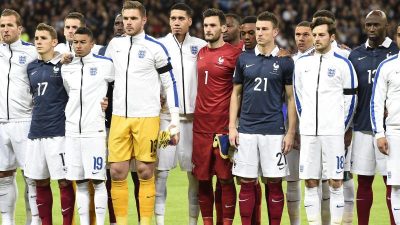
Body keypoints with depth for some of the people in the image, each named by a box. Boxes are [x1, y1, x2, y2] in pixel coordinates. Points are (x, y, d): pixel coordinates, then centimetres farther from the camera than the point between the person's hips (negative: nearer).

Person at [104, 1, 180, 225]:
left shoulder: (155, 48, -4)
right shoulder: (115, 44, 9)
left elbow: (170, 84, -1)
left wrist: (175, 121, -5)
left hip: (147, 118, -4)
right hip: (119, 118, 4)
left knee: (145, 172, -3)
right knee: (117, 172, 0)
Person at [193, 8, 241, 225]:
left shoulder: (234, 53, -6)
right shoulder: (201, 53, 12)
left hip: (223, 126, -5)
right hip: (201, 125, 5)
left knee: (225, 178, -2)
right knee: (203, 179, 6)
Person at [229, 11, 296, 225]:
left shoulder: (284, 62, 1)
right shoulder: (244, 59, 8)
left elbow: (291, 99, 2)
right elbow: (236, 93, 13)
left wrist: (291, 132, -3)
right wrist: (231, 127, 5)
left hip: (273, 131, -2)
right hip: (246, 130, 2)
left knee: (274, 183, 1)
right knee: (247, 183, 3)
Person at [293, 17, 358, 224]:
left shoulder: (342, 64, 0)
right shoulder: (302, 64, 10)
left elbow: (350, 99, 3)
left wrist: (341, 127, 4)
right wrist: (306, 122, 14)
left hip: (333, 132, -3)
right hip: (308, 132, 3)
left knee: (335, 182, -3)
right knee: (310, 182, 3)